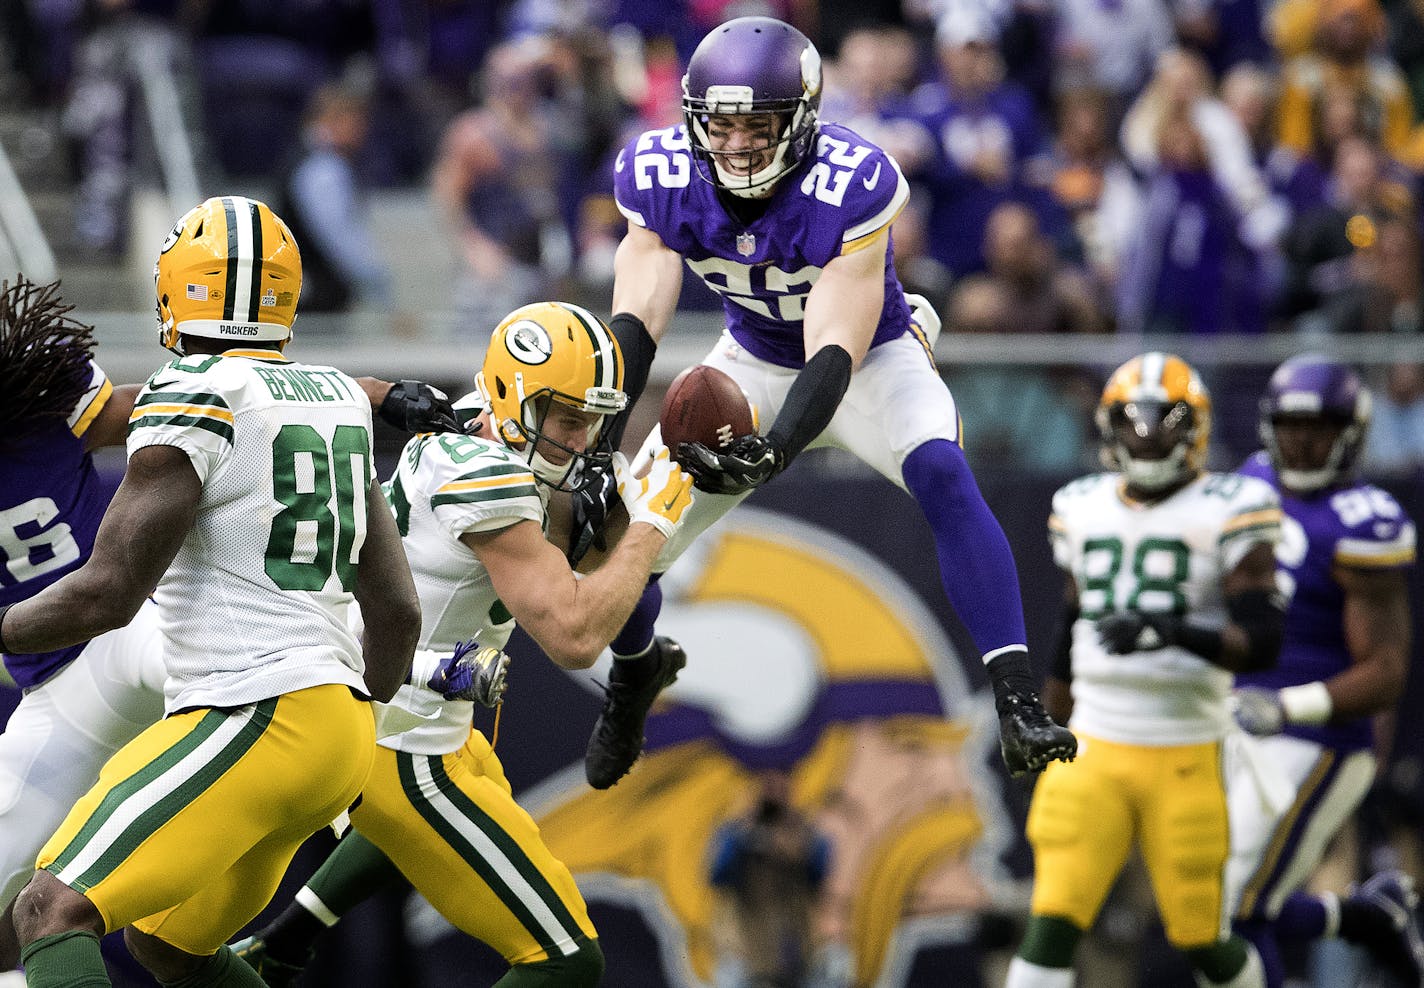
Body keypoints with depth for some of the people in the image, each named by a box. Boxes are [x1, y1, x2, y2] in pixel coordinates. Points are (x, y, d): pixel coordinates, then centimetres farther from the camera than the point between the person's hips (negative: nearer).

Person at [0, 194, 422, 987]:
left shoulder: (198, 397, -10)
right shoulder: (335, 401, 14)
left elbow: (107, 595, -15)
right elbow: (398, 611, 18)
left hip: (254, 721, -9)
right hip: (337, 719, 9)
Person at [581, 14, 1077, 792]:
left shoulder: (850, 187, -34)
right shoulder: (662, 179, -22)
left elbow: (835, 355, -37)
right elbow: (633, 327, -26)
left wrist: (771, 451, -54)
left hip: (869, 359, -3)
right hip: (756, 361, 4)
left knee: (942, 475, -33)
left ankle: (1018, 705, -33)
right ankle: (634, 672, 35)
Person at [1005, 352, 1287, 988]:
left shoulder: (1227, 513, -5)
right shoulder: (1083, 510, 10)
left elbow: (1260, 643, -14)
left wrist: (1174, 630, -30)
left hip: (1187, 760, -3)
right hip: (1095, 751, 3)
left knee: (1203, 935, 6)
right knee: (1052, 923, -11)